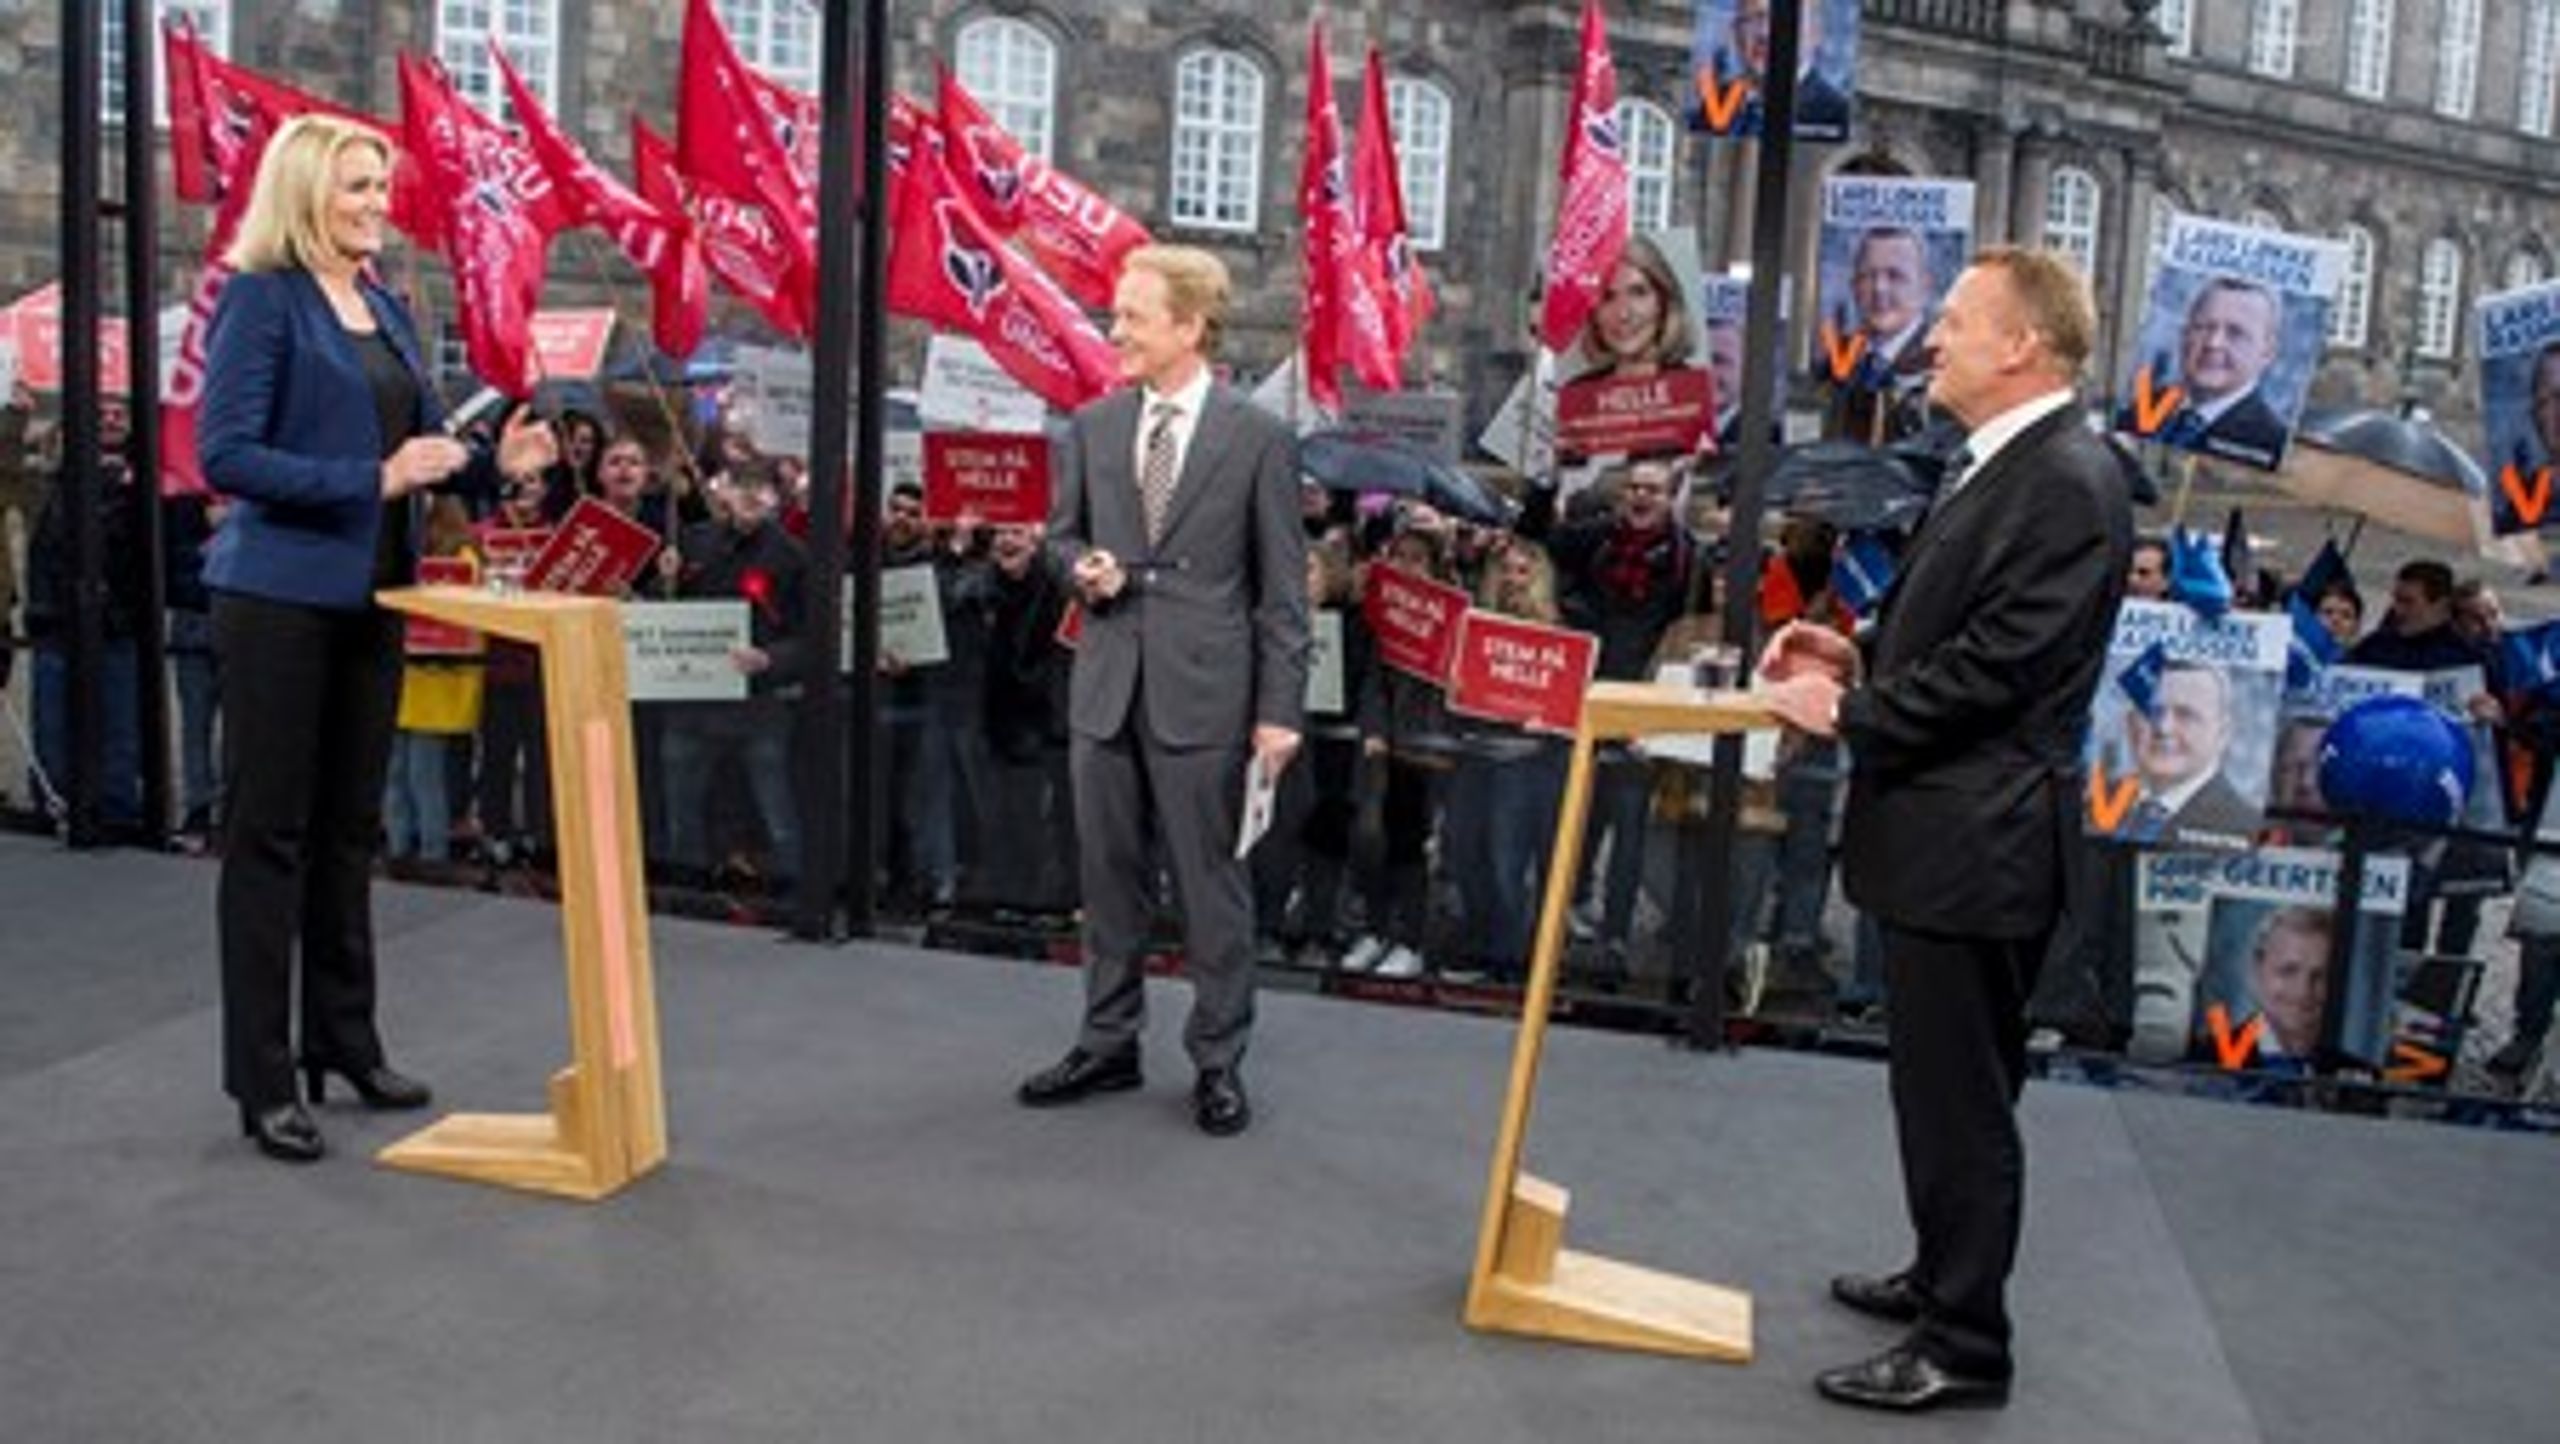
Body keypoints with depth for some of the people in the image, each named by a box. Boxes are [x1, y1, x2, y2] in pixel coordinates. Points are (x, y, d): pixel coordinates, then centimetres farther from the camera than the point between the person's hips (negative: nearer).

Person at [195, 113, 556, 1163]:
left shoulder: (385, 308, 13)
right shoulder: (261, 299, -8)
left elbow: (417, 445, 16)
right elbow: (224, 455, -16)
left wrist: (492, 461, -3)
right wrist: (374, 480, -22)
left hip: (371, 596, 7)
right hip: (281, 596, -7)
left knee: (349, 827, 14)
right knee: (269, 833, 0)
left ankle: (345, 1040, 26)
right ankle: (261, 1079, 9)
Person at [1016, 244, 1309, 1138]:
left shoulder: (1259, 441, -5)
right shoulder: (1091, 428, 6)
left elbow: (1282, 589, -3)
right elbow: (1064, 532, 18)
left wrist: (1280, 711, -7)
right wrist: (1083, 568, -7)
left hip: (1203, 693, -4)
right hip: (1105, 686, 4)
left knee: (1209, 882, 4)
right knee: (1107, 874, 13)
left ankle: (1218, 1062, 19)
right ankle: (1108, 1044, 28)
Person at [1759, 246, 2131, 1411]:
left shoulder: (2067, 482, -17)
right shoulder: (1999, 468, 14)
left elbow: (1995, 666, -22)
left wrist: (1845, 713, -14)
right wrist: (1859, 652, 7)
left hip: (1976, 843, -10)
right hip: (1939, 832, 10)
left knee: (1959, 1096, 1)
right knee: (1945, 1084, 22)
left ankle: (1964, 1343, 15)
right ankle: (1944, 1279, 39)